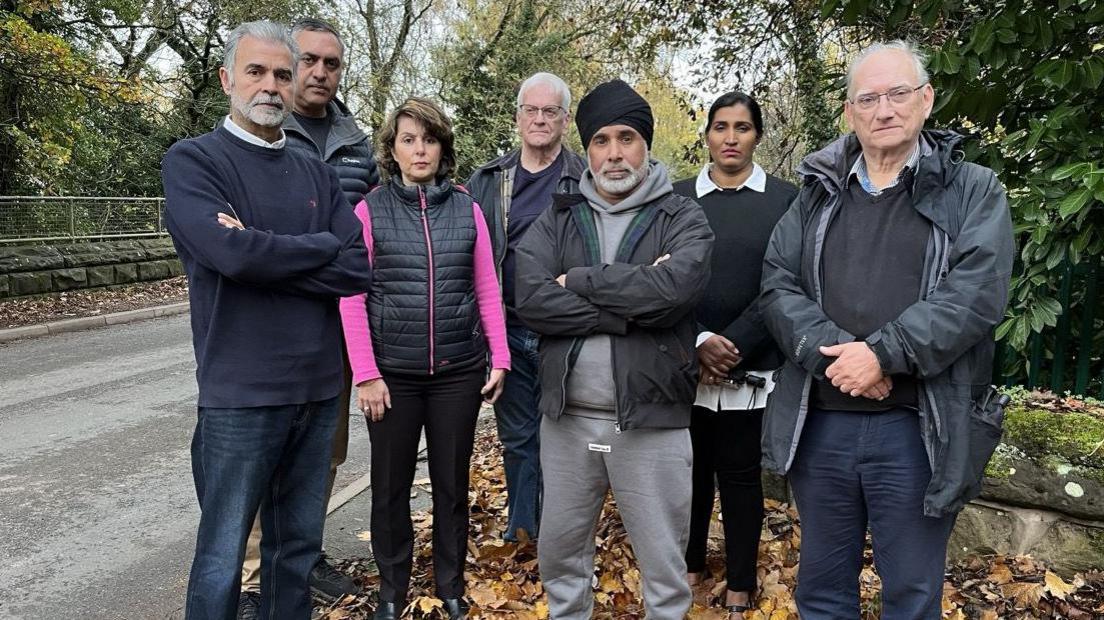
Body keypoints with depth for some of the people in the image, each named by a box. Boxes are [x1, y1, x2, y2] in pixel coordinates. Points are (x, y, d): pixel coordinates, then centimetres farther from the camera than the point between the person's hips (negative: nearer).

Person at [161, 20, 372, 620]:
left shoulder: (317, 174, 10)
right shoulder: (192, 160, -2)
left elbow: (360, 269, -3)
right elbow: (231, 252, -21)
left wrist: (265, 254, -14)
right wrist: (321, 246, -7)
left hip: (319, 389, 5)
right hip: (241, 394, -4)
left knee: (299, 544, 16)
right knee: (223, 557, 7)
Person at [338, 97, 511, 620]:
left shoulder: (467, 210, 4)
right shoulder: (369, 211, -2)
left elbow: (487, 290, 6)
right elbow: (352, 297, -5)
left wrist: (500, 357, 2)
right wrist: (365, 373, -9)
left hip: (460, 371, 1)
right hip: (392, 372, -1)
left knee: (452, 483, 13)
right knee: (390, 485, 11)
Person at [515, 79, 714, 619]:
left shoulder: (682, 219, -1)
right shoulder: (556, 220, 6)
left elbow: (675, 287, -21)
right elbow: (530, 299, -11)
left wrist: (580, 281, -12)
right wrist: (632, 307, -17)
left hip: (651, 422, -2)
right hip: (567, 418, 3)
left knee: (663, 565, 12)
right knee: (559, 552, 19)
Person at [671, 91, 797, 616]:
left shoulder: (784, 199, 1)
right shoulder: (677, 198, 4)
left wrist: (734, 345, -13)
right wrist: (699, 342, -13)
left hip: (752, 370, -1)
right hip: (686, 366, 2)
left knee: (741, 477, 9)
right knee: (691, 471, 13)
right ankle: (690, 564, 34)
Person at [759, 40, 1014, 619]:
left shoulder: (973, 192, 1)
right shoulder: (818, 192, 10)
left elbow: (975, 294, -12)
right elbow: (778, 283, 0)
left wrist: (882, 354, -20)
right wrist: (829, 354, -15)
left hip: (918, 427, -2)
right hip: (820, 421, 3)